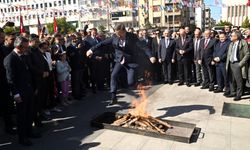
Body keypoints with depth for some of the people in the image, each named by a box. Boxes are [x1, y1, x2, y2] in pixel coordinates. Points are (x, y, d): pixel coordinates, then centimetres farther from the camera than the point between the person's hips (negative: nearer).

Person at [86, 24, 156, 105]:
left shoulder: (132, 37, -13)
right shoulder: (114, 37, -4)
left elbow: (143, 46, -20)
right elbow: (103, 43, 3)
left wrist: (150, 56, -33)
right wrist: (92, 49, 4)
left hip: (130, 61, -3)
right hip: (120, 60, 3)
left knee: (130, 82, -9)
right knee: (113, 75, -15)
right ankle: (113, 98, -7)